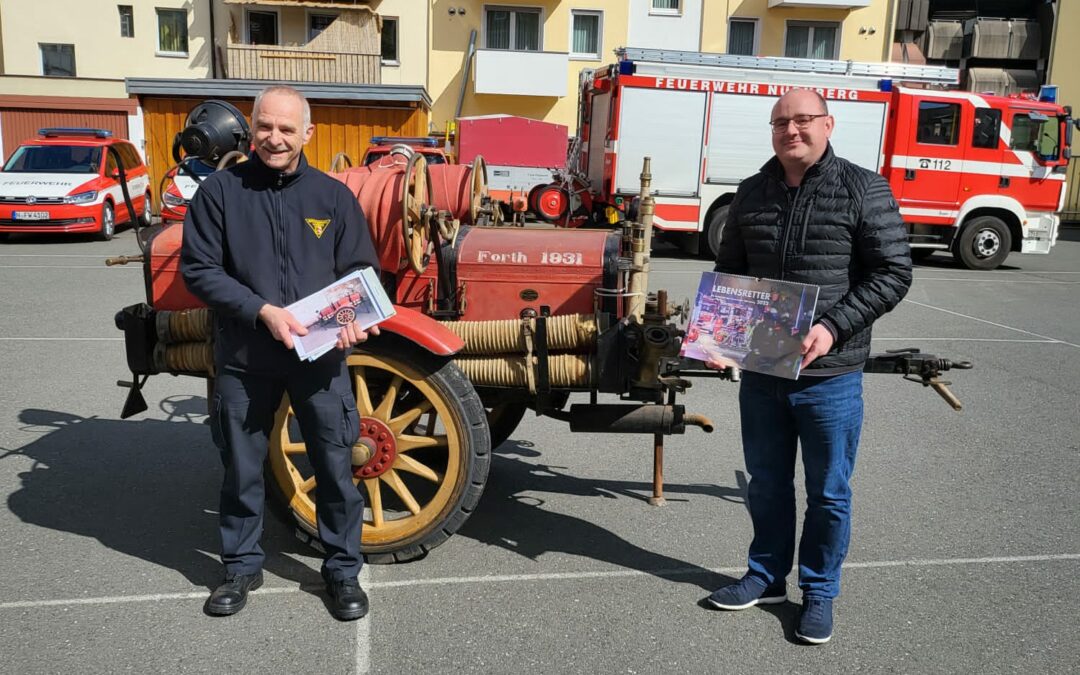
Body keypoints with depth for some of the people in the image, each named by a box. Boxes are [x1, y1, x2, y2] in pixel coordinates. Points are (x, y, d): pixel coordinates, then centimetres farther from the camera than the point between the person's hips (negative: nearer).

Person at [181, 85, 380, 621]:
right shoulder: (220, 190, -2)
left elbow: (361, 268, 7)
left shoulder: (333, 196, 3)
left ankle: (343, 570, 25)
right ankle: (241, 566, 35)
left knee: (335, 465, 6)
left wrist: (353, 314, -14)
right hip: (244, 356, 0)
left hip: (320, 354, 1)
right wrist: (262, 311, -17)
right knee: (241, 467, 13)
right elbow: (198, 269, -5)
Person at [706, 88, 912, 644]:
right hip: (761, 369, 4)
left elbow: (893, 273, -9)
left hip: (830, 375, -3)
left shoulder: (863, 189, -6)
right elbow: (728, 269, 14)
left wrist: (834, 327, -20)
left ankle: (819, 593, 29)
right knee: (766, 483, 17)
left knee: (828, 492, 10)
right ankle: (766, 576, 36)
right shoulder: (752, 192, 6)